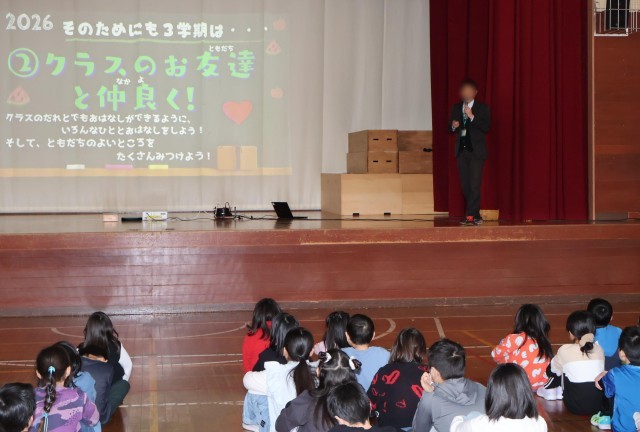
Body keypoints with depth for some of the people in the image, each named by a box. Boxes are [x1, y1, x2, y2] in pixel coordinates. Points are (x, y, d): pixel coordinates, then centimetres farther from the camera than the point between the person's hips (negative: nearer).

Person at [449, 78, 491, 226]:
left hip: (476, 151, -5)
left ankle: (470, 215, -11)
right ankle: (475, 215, 15)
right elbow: (450, 128, 17)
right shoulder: (456, 108, 13)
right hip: (461, 150, 5)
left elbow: (487, 127, -11)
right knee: (465, 185, 6)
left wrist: (472, 116, -18)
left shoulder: (482, 108, 0)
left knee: (475, 184, -11)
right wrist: (453, 126, -6)